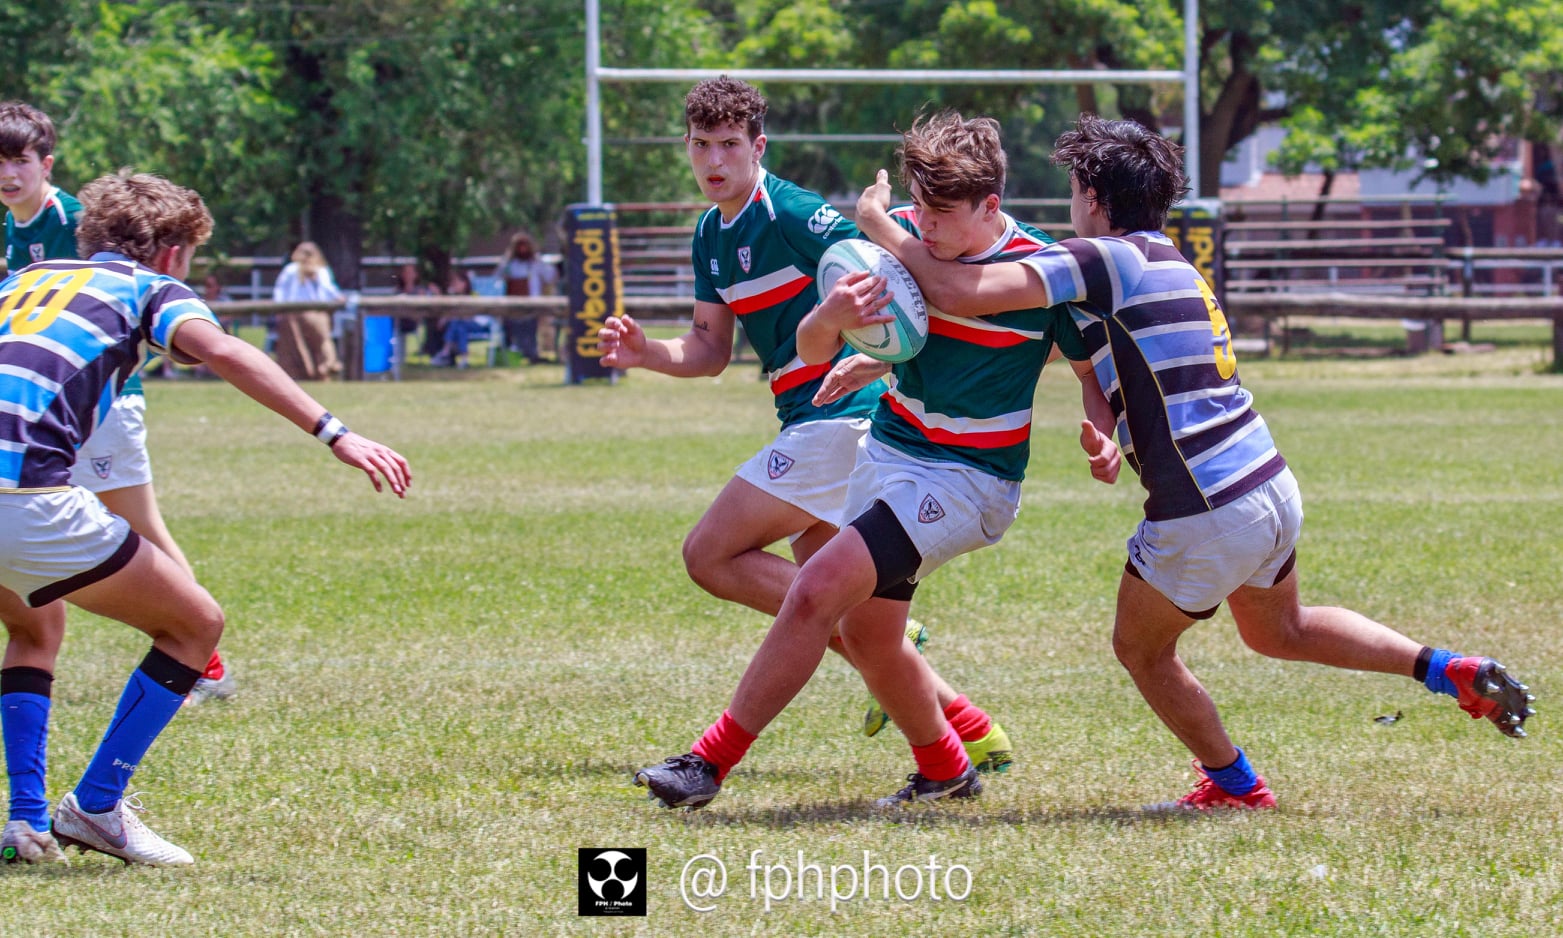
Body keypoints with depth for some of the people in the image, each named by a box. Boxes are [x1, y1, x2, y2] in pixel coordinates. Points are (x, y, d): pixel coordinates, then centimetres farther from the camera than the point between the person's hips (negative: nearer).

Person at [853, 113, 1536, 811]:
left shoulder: (1107, 259, -13)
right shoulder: (1171, 266, 15)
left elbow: (958, 291, -21)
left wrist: (880, 226, -8)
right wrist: (1109, 441, 1)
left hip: (1205, 516, -8)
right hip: (1271, 486, 8)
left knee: (1141, 649, 17)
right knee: (1278, 631, 31)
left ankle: (1234, 785, 29)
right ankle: (1447, 669, 20)